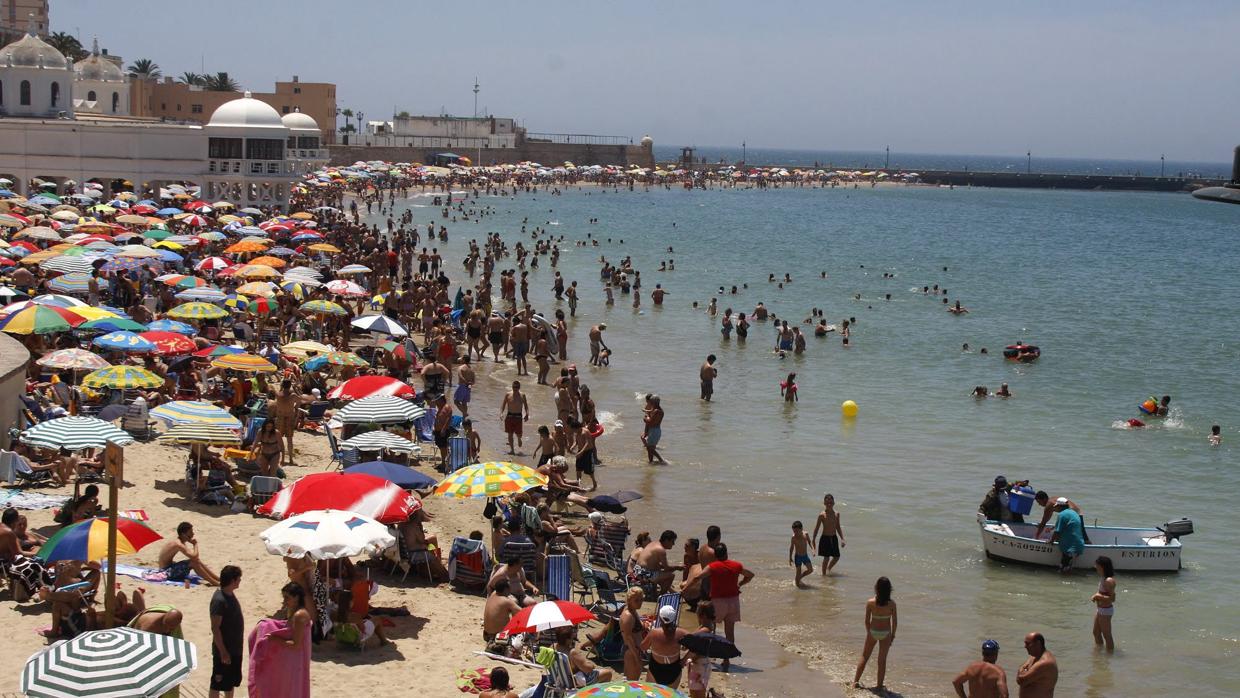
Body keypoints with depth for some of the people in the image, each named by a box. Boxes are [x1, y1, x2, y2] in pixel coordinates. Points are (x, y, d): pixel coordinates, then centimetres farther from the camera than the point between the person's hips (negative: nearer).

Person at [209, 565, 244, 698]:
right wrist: (223, 651, -23)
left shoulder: (230, 594, 4)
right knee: (218, 683, 4)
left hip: (235, 648, 9)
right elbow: (215, 628, -24)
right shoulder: (219, 600, -25)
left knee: (232, 680, 21)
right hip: (224, 650, -9)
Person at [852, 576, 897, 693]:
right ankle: (879, 686, 16)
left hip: (873, 632, 0)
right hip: (886, 633, 0)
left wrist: (868, 632, 9)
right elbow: (894, 621, -7)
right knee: (882, 660, 10)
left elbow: (867, 620, -8)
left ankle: (855, 682, 24)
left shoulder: (870, 603, -16)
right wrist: (893, 635, 7)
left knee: (864, 657, 16)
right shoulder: (892, 604, -15)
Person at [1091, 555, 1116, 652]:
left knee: (1107, 635, 1)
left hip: (1106, 611, -11)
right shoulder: (1104, 579, 6)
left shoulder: (1109, 581, -24)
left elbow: (1112, 598, -27)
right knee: (1096, 633, 24)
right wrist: (1096, 596, 5)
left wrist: (1099, 596, -24)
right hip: (1101, 610, 11)